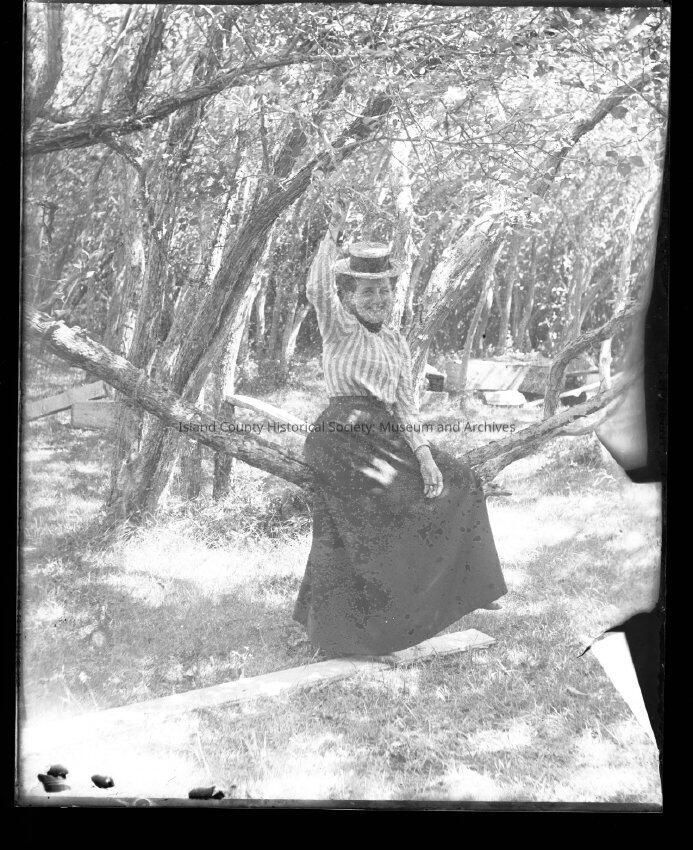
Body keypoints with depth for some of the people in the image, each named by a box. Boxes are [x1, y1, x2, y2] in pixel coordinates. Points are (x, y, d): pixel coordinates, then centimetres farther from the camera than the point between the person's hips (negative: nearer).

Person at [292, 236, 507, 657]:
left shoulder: (396, 342, 16)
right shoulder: (340, 326, -3)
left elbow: (405, 402, 10)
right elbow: (318, 289, -26)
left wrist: (424, 455, 0)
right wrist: (327, 243, -14)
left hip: (386, 437, 8)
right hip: (344, 435, -8)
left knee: (457, 482, 15)